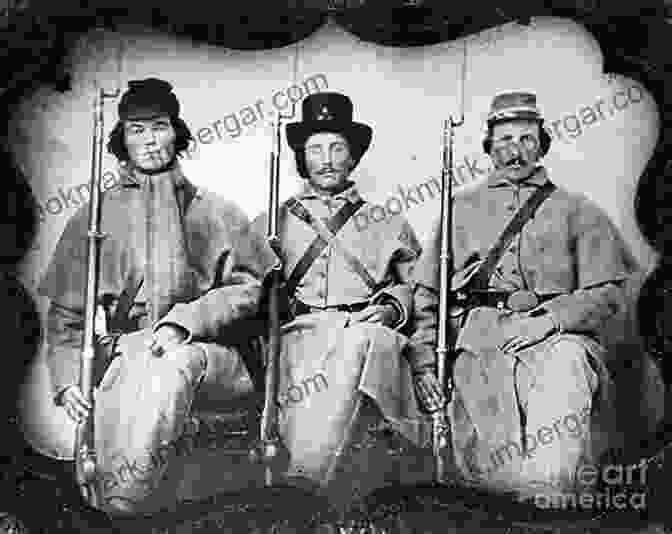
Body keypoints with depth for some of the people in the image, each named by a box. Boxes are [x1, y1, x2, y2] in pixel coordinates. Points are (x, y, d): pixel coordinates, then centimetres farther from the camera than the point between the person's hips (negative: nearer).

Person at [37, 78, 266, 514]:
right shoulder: (92, 220, 18)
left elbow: (248, 289, 2)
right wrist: (67, 379, -1)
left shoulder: (218, 214, 15)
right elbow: (65, 314, 17)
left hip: (206, 352, -1)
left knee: (172, 365, -37)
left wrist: (183, 321, -15)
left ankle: (126, 494, -38)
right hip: (123, 357, 1)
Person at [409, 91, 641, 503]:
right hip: (477, 341, 1)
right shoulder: (461, 211, 21)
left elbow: (608, 292, 6)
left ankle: (555, 501, -24)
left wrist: (550, 319, -13)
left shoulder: (576, 211, 17)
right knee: (483, 465, -17)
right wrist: (426, 364, 4)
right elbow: (426, 292, 16)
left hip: (555, 335, -1)